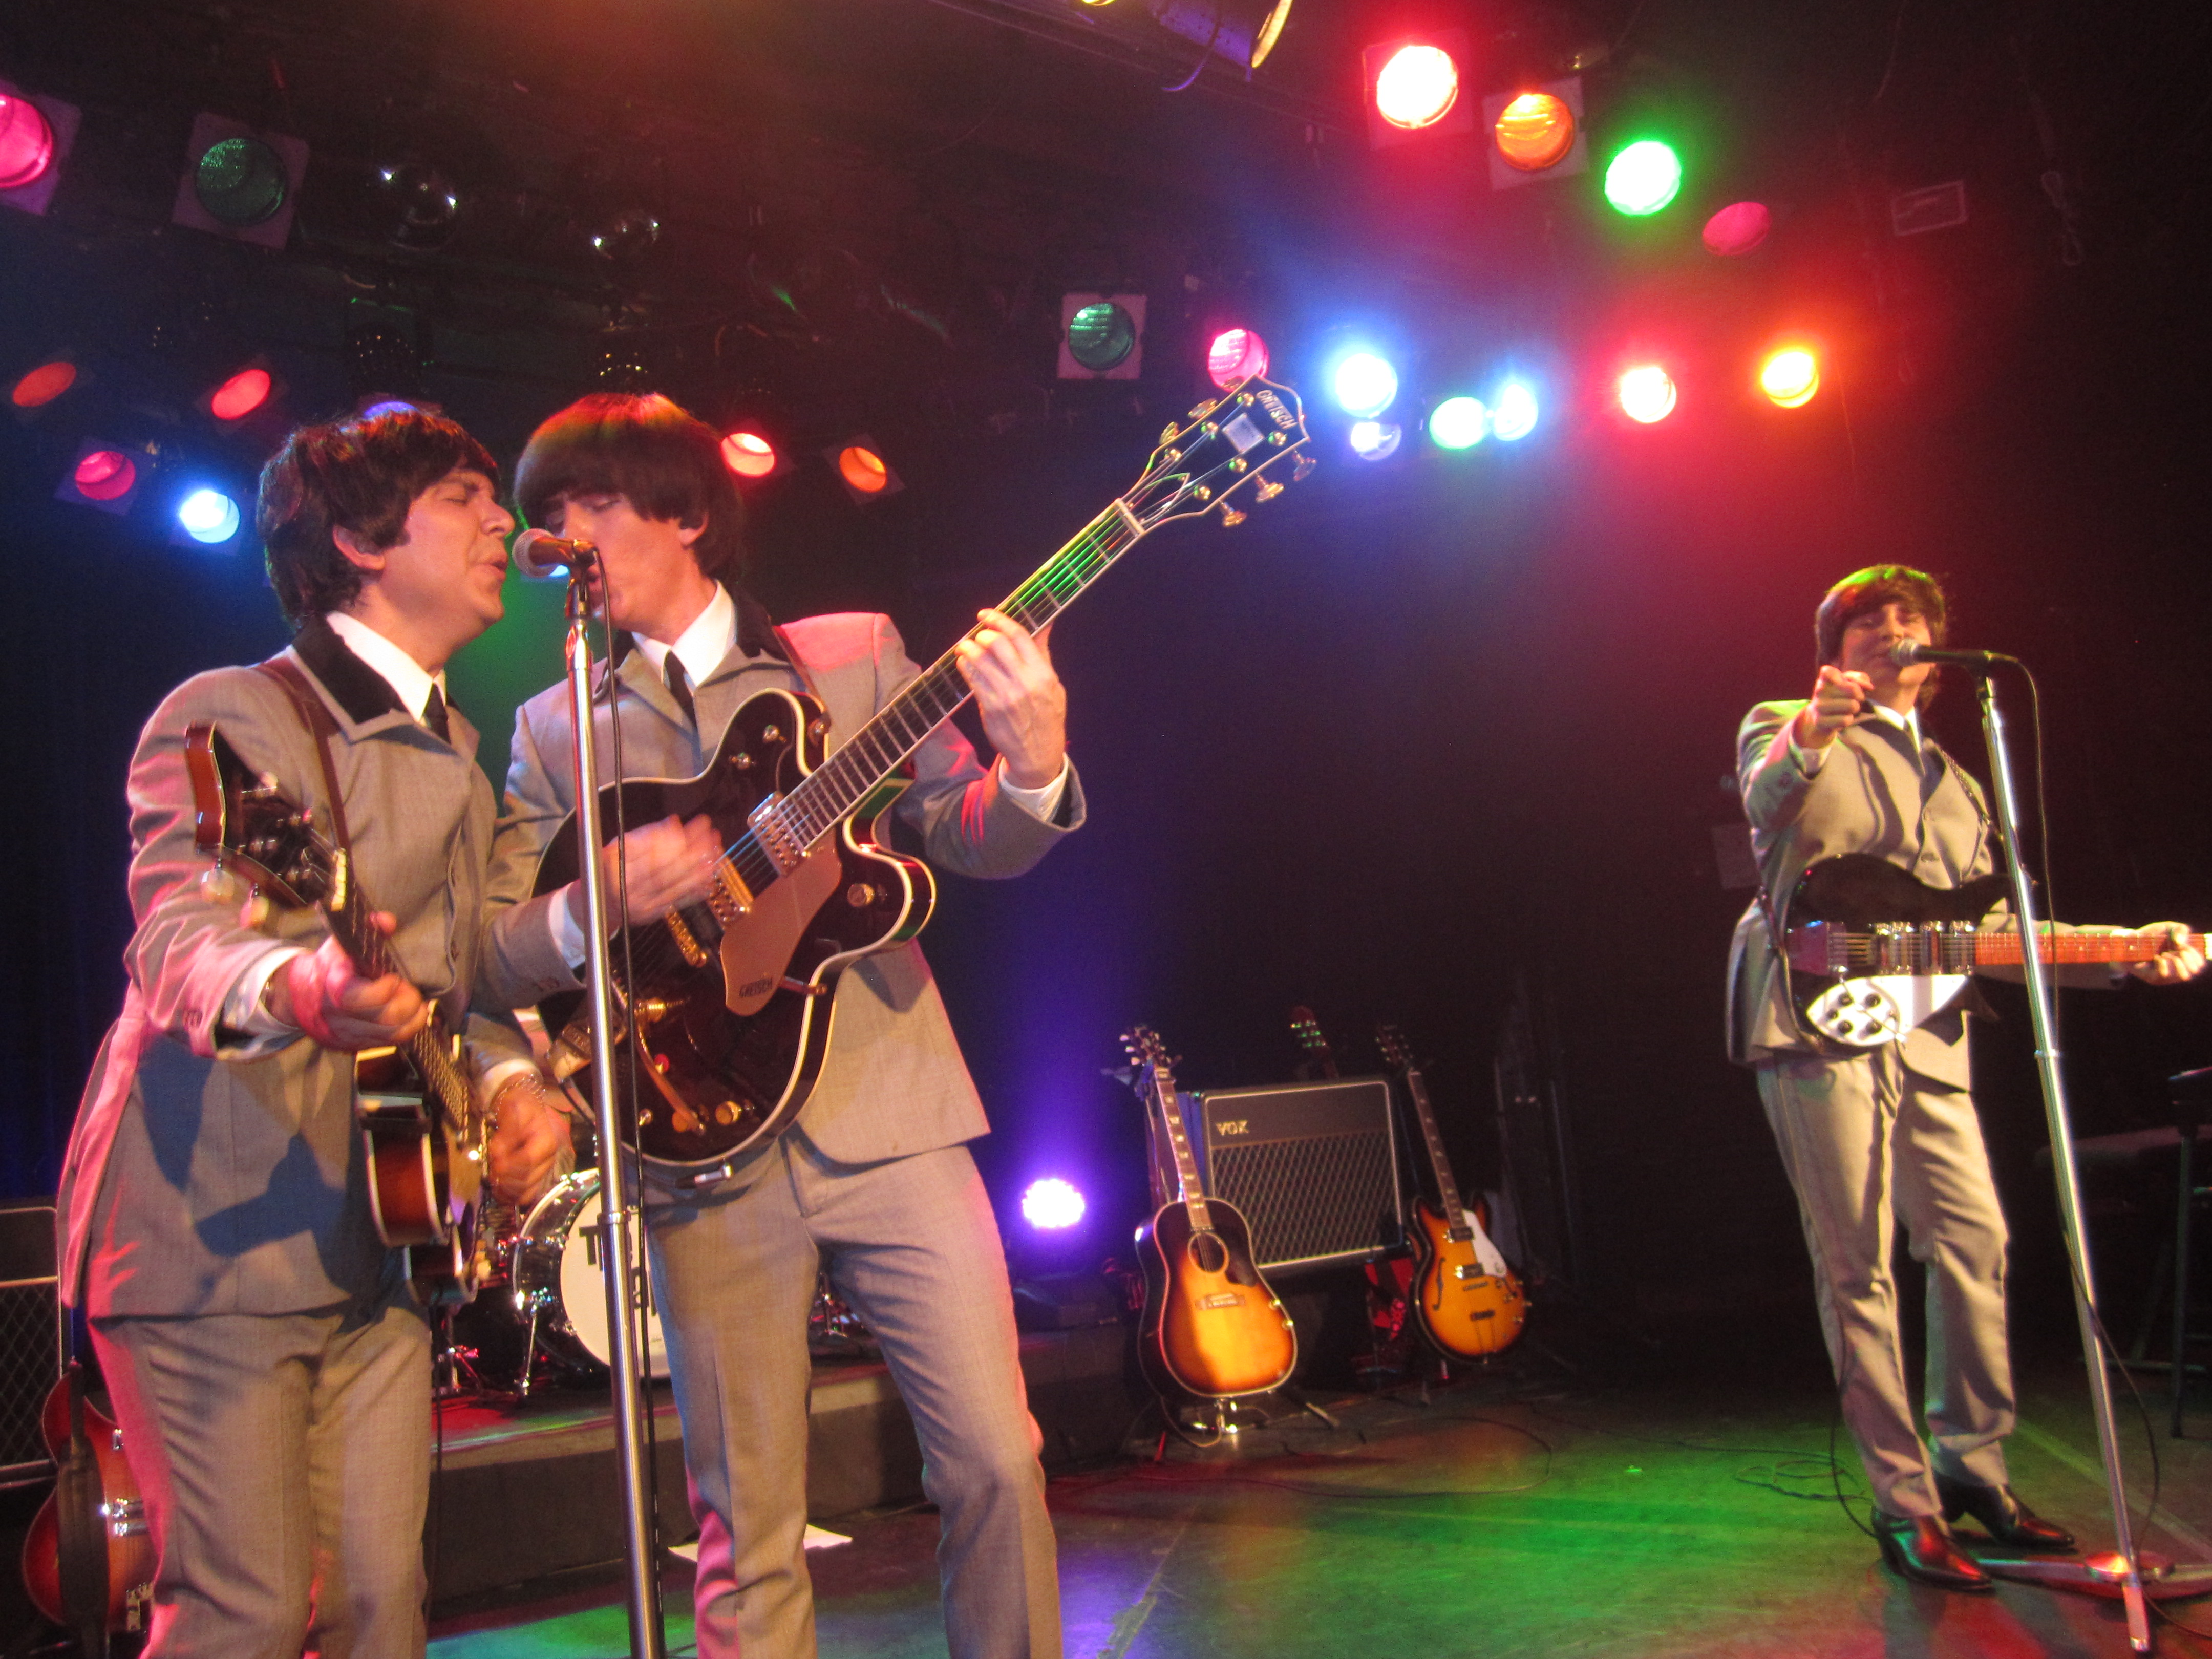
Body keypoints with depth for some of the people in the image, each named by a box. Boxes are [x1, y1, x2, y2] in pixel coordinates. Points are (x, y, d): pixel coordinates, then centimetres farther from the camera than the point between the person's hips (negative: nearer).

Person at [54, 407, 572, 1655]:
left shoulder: (454, 752, 17)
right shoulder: (231, 717, -8)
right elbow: (180, 947, -23)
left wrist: (511, 1080, 0)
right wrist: (296, 988, -45)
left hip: (379, 1248, 7)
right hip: (211, 1241, -7)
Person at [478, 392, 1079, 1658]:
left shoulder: (853, 653, 9)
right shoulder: (556, 728, 11)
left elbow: (967, 839, 4)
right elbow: (495, 951, 7)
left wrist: (1031, 774, -18)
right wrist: (592, 912, -14)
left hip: (884, 1111, 0)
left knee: (996, 1458, -2)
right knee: (750, 1529, 5)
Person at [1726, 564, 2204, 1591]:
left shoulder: (1954, 784, 25)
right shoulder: (1783, 730, 7)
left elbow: (1991, 933, 22)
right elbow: (1766, 796, -18)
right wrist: (1812, 736, -41)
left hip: (1923, 1037, 6)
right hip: (1816, 1024, -6)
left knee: (1973, 1245, 3)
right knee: (1857, 1267, -5)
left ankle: (1971, 1467, 20)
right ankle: (1905, 1502, 2)